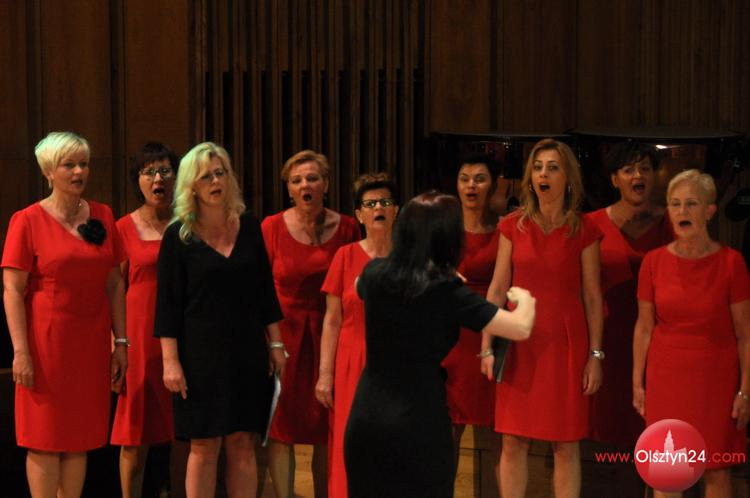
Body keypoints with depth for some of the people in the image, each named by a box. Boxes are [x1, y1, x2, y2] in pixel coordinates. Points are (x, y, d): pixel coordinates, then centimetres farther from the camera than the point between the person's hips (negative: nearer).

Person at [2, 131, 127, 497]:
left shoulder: (103, 217, 9)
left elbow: (115, 285, 12)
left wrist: (120, 342, 8)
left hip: (91, 344, 4)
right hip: (46, 342, -4)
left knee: (80, 439, 8)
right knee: (45, 440, 0)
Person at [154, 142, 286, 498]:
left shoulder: (249, 226, 6)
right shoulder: (178, 236, -3)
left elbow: (265, 291, 12)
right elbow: (168, 304, -5)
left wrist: (275, 343, 7)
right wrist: (170, 361, -10)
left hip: (247, 350, 3)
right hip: (200, 352, -3)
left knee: (243, 445, 5)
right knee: (204, 446, -1)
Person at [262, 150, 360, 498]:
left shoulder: (346, 228, 1)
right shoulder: (272, 227, -4)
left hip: (330, 334, 2)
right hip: (284, 332, -2)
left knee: (329, 430, 8)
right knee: (282, 428, -1)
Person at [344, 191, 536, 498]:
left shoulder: (374, 273, 1)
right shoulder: (445, 291, -14)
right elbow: (521, 329, -12)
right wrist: (524, 299, 12)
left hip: (365, 419, 5)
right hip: (418, 423, -5)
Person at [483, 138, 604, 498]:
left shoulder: (583, 231, 0)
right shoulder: (514, 227, 4)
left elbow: (592, 297, 1)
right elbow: (497, 289, 4)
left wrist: (595, 355, -2)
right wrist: (488, 346, -1)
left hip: (565, 344, -1)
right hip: (520, 344, 2)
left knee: (565, 445, 3)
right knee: (513, 443, 3)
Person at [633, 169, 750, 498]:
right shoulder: (654, 261, -1)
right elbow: (644, 328, 6)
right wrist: (637, 383, 5)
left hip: (715, 378, -2)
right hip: (666, 377, 2)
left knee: (716, 470, 4)